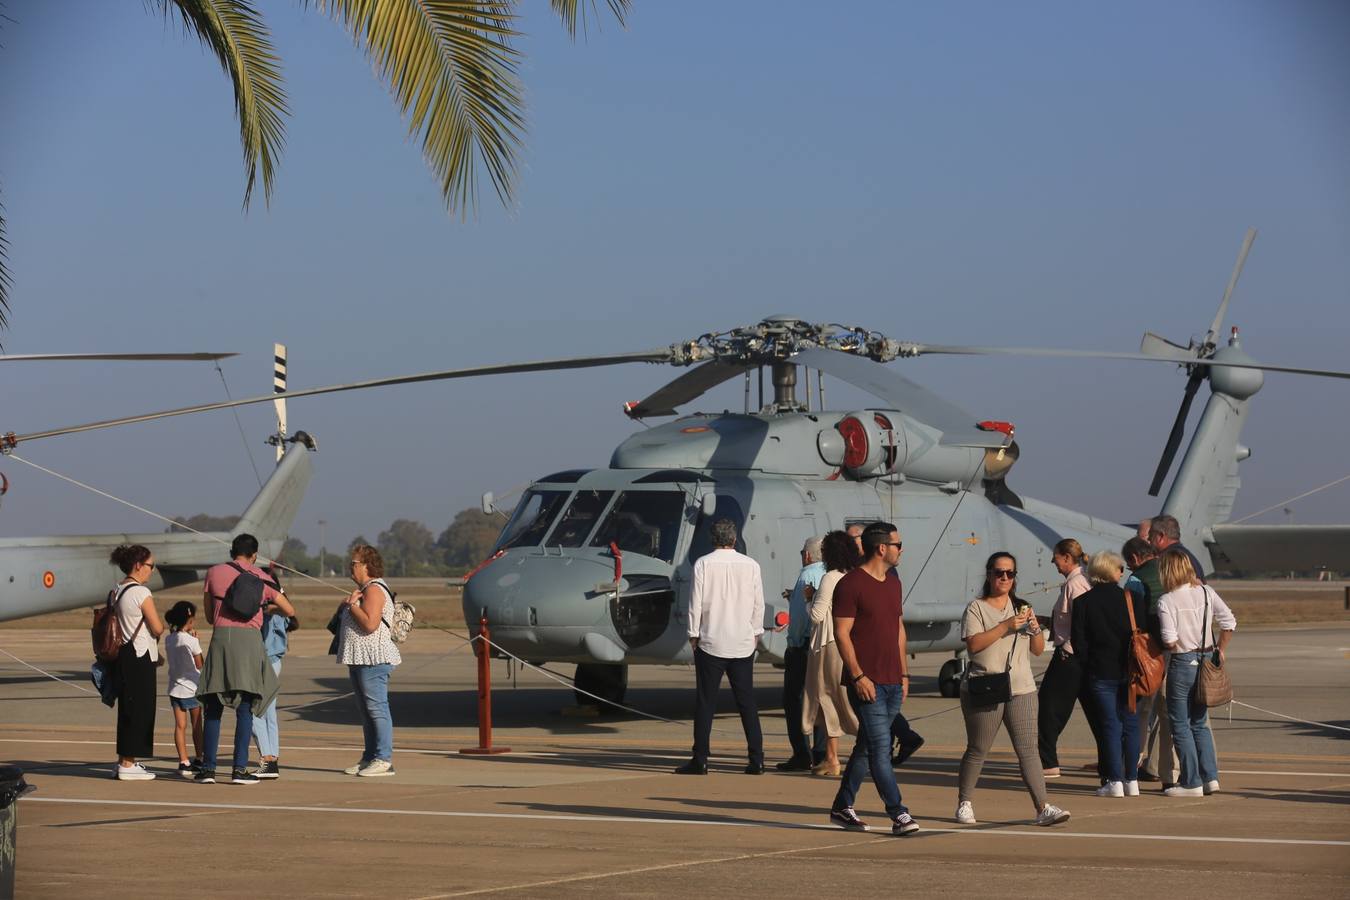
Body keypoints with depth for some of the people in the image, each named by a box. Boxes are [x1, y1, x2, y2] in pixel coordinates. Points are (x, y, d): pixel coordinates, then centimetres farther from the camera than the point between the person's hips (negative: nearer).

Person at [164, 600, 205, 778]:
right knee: (197, 726, 9)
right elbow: (200, 665, -6)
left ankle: (183, 762, -3)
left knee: (180, 726, 2)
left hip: (175, 688, 5)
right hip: (192, 687, -5)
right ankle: (198, 760, 16)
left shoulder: (169, 639, 3)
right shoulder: (191, 641, -14)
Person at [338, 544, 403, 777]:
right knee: (366, 711, 13)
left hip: (374, 660, -11)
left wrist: (352, 605, -12)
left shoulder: (375, 590, -13)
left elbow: (370, 624, -24)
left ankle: (384, 760, -11)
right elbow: (343, 612, 27)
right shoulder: (364, 589, 20)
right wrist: (346, 605, 6)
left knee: (377, 708, -11)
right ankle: (370, 758, 18)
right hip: (360, 659, 11)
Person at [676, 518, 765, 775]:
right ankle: (756, 760, 5)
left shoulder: (703, 564, -6)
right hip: (743, 644, 2)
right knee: (747, 702, 8)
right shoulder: (751, 565, 0)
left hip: (711, 642, -2)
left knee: (705, 702, 2)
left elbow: (696, 602, -5)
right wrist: (756, 632, 16)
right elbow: (759, 604, 5)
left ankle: (700, 761, 1)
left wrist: (693, 634, 4)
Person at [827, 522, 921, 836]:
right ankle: (898, 815, -10)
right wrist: (858, 675, -18)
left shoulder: (893, 584, 16)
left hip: (893, 682, 8)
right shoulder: (851, 584, -10)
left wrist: (904, 673, 17)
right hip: (867, 682, -8)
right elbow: (841, 633, -12)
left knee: (867, 747, 12)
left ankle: (842, 807, 21)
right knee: (880, 748, -9)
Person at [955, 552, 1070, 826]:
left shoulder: (1021, 608, 17)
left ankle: (1043, 808, -10)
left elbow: (1038, 650, 17)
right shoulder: (976, 608, 0)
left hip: (1021, 690, 4)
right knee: (977, 750, 5)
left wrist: (1035, 628, -3)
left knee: (1028, 749, -5)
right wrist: (1006, 625, -20)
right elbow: (973, 644, -16)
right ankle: (964, 803, 21)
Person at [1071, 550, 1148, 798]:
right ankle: (1132, 780, 9)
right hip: (1131, 671, 1)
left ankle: (1114, 782, -2)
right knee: (1130, 725, 9)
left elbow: (1078, 641, -4)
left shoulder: (1083, 602, -3)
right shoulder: (1133, 599, -1)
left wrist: (1088, 664, 8)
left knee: (1110, 725, 2)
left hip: (1101, 673, -1)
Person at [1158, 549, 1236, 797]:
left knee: (1180, 724, 5)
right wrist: (1219, 650, 8)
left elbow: (1170, 641, -20)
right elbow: (1229, 623, -2)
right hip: (1205, 662, 6)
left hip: (1182, 664, -6)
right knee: (1199, 723, 17)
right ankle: (1210, 777, 12)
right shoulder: (1206, 592, 2)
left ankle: (1191, 782, 4)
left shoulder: (1167, 601, -13)